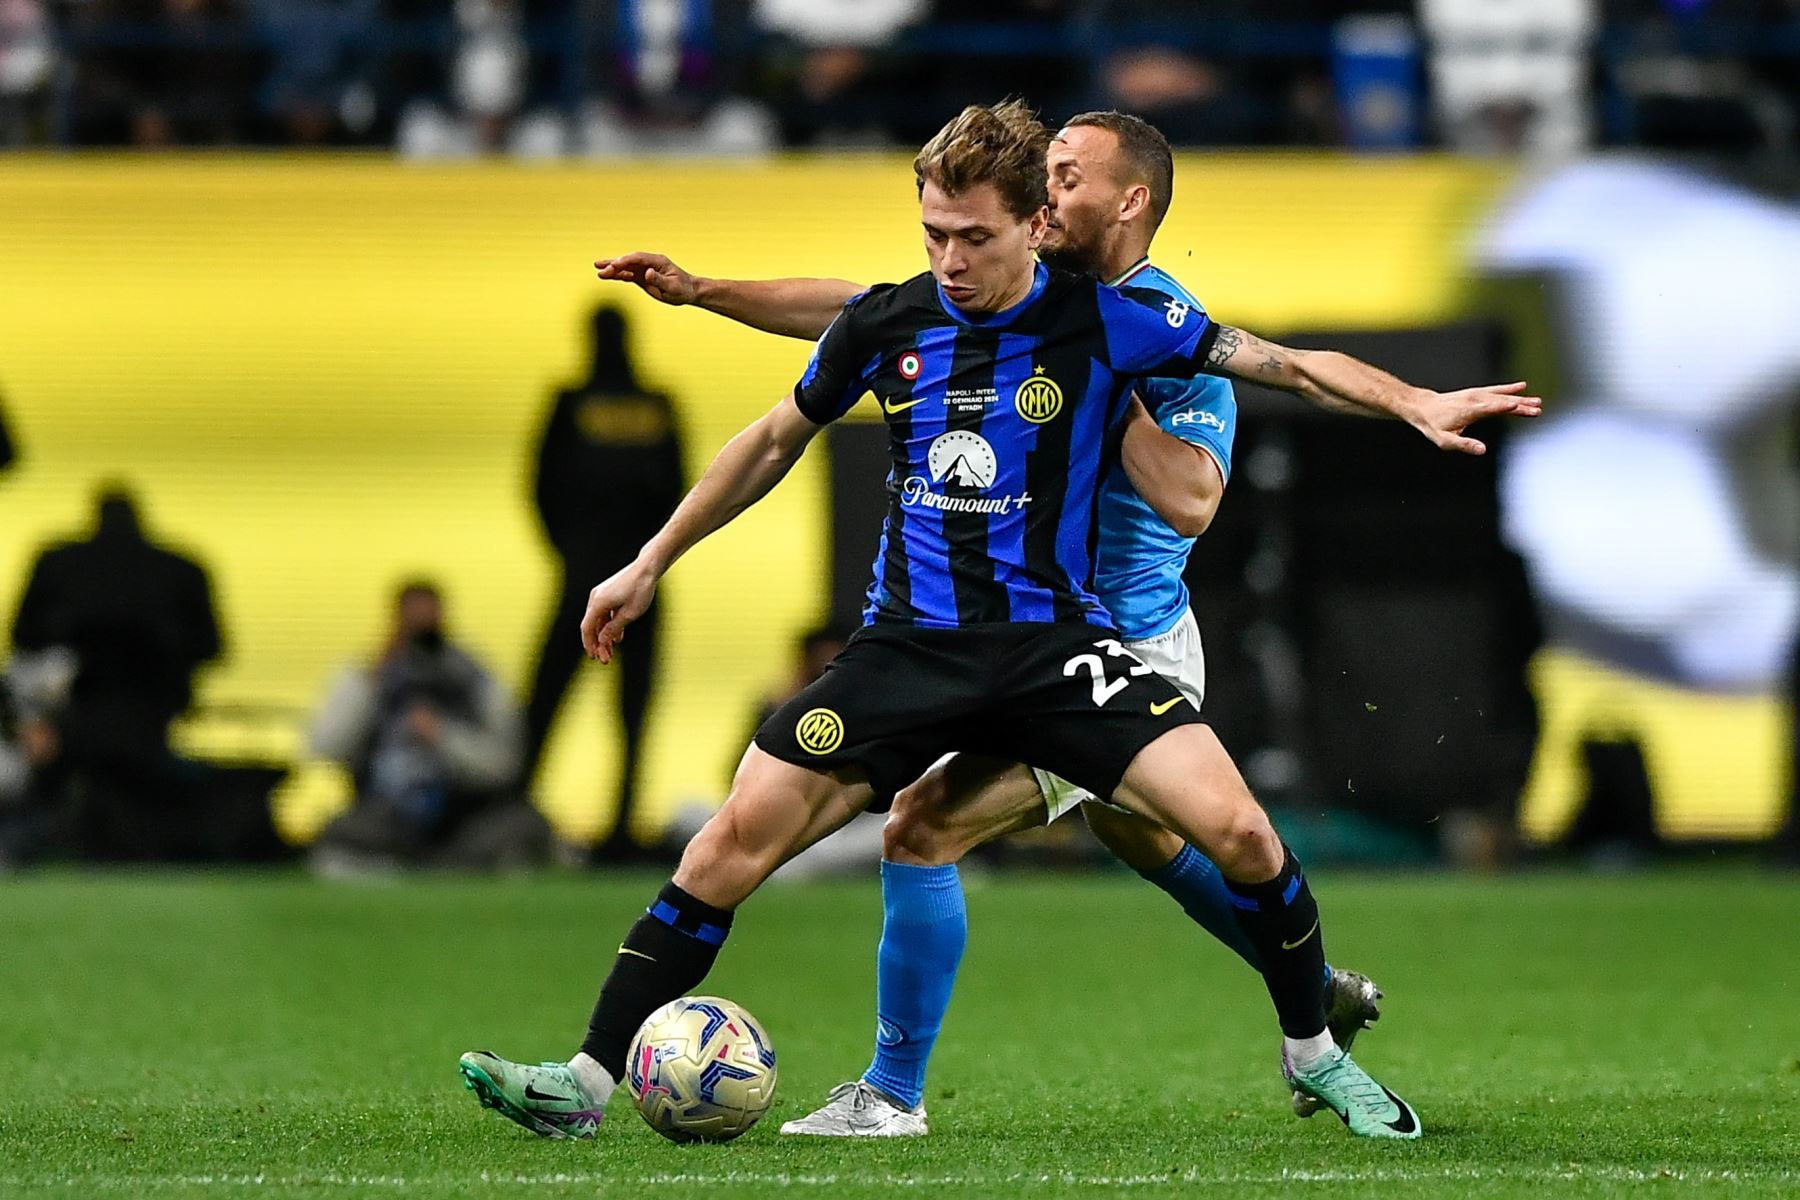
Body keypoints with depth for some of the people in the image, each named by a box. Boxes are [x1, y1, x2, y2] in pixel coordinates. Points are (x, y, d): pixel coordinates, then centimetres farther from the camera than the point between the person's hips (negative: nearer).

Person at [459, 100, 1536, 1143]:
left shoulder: (1102, 321, -6)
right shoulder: (884, 323, 1)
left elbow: (1284, 360, -3)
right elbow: (775, 442, 17)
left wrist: (1416, 402, -17)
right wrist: (650, 567, 20)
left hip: (1056, 640, -2)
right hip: (910, 645, 2)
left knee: (1237, 828, -20)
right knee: (742, 831, -14)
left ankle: (1315, 1054, 6)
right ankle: (588, 1083, -8)